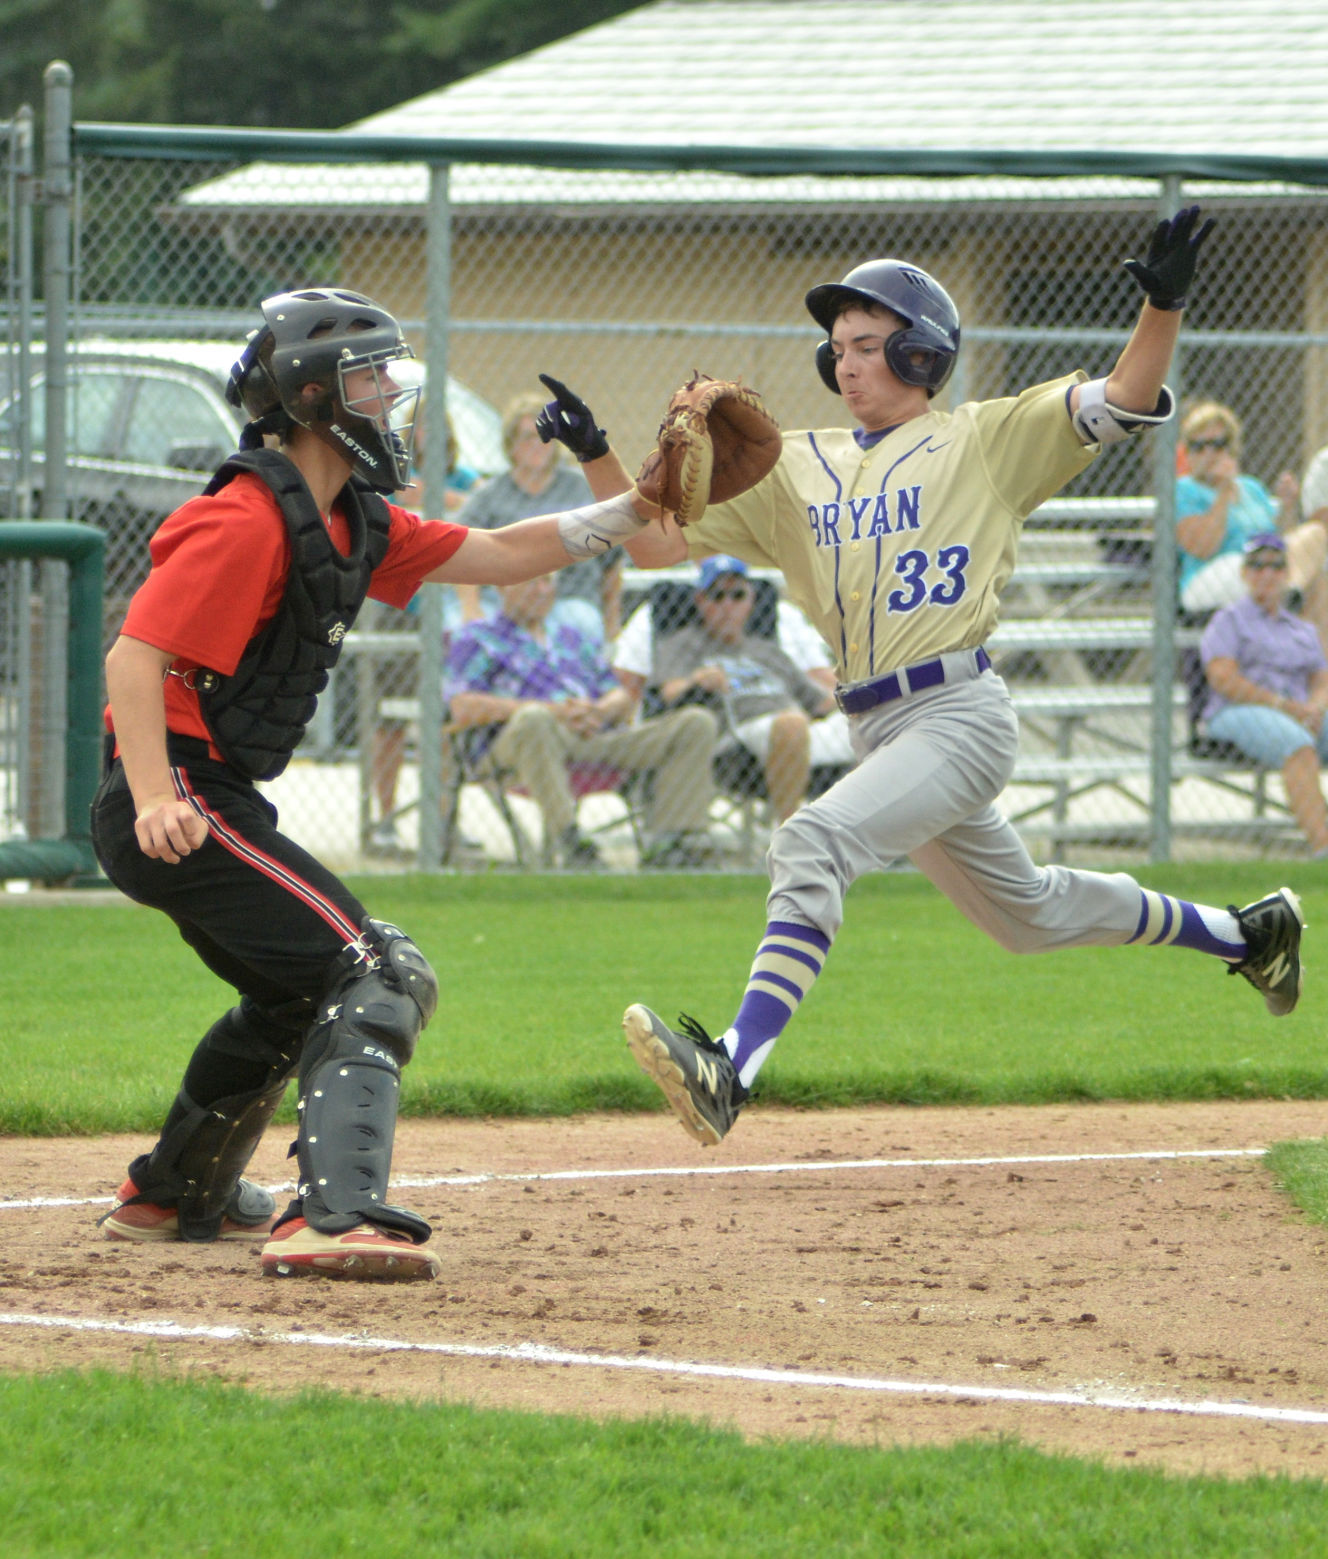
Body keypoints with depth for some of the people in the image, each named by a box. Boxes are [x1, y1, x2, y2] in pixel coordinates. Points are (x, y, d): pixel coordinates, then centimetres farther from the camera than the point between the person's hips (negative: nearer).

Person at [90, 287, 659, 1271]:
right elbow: (135, 656, -25)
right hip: (185, 802, -11)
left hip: (212, 803, 11)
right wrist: (156, 801, -37)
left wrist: (631, 513, 14)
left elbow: (492, 558, 21)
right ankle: (335, 1218, -34)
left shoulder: (354, 522, 12)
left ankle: (175, 1196, 45)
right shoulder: (249, 522, -18)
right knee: (379, 974, -18)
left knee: (300, 991, 30)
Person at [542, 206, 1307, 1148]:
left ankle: (734, 1070, -39)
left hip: (962, 714, -7)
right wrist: (596, 462, -3)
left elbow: (1124, 401, -6)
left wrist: (1165, 302, -23)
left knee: (814, 842, -28)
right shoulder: (796, 471, 15)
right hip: (879, 731, 7)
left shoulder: (983, 442, 2)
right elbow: (655, 543, 13)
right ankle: (1243, 933, 40)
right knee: (1027, 913, 20)